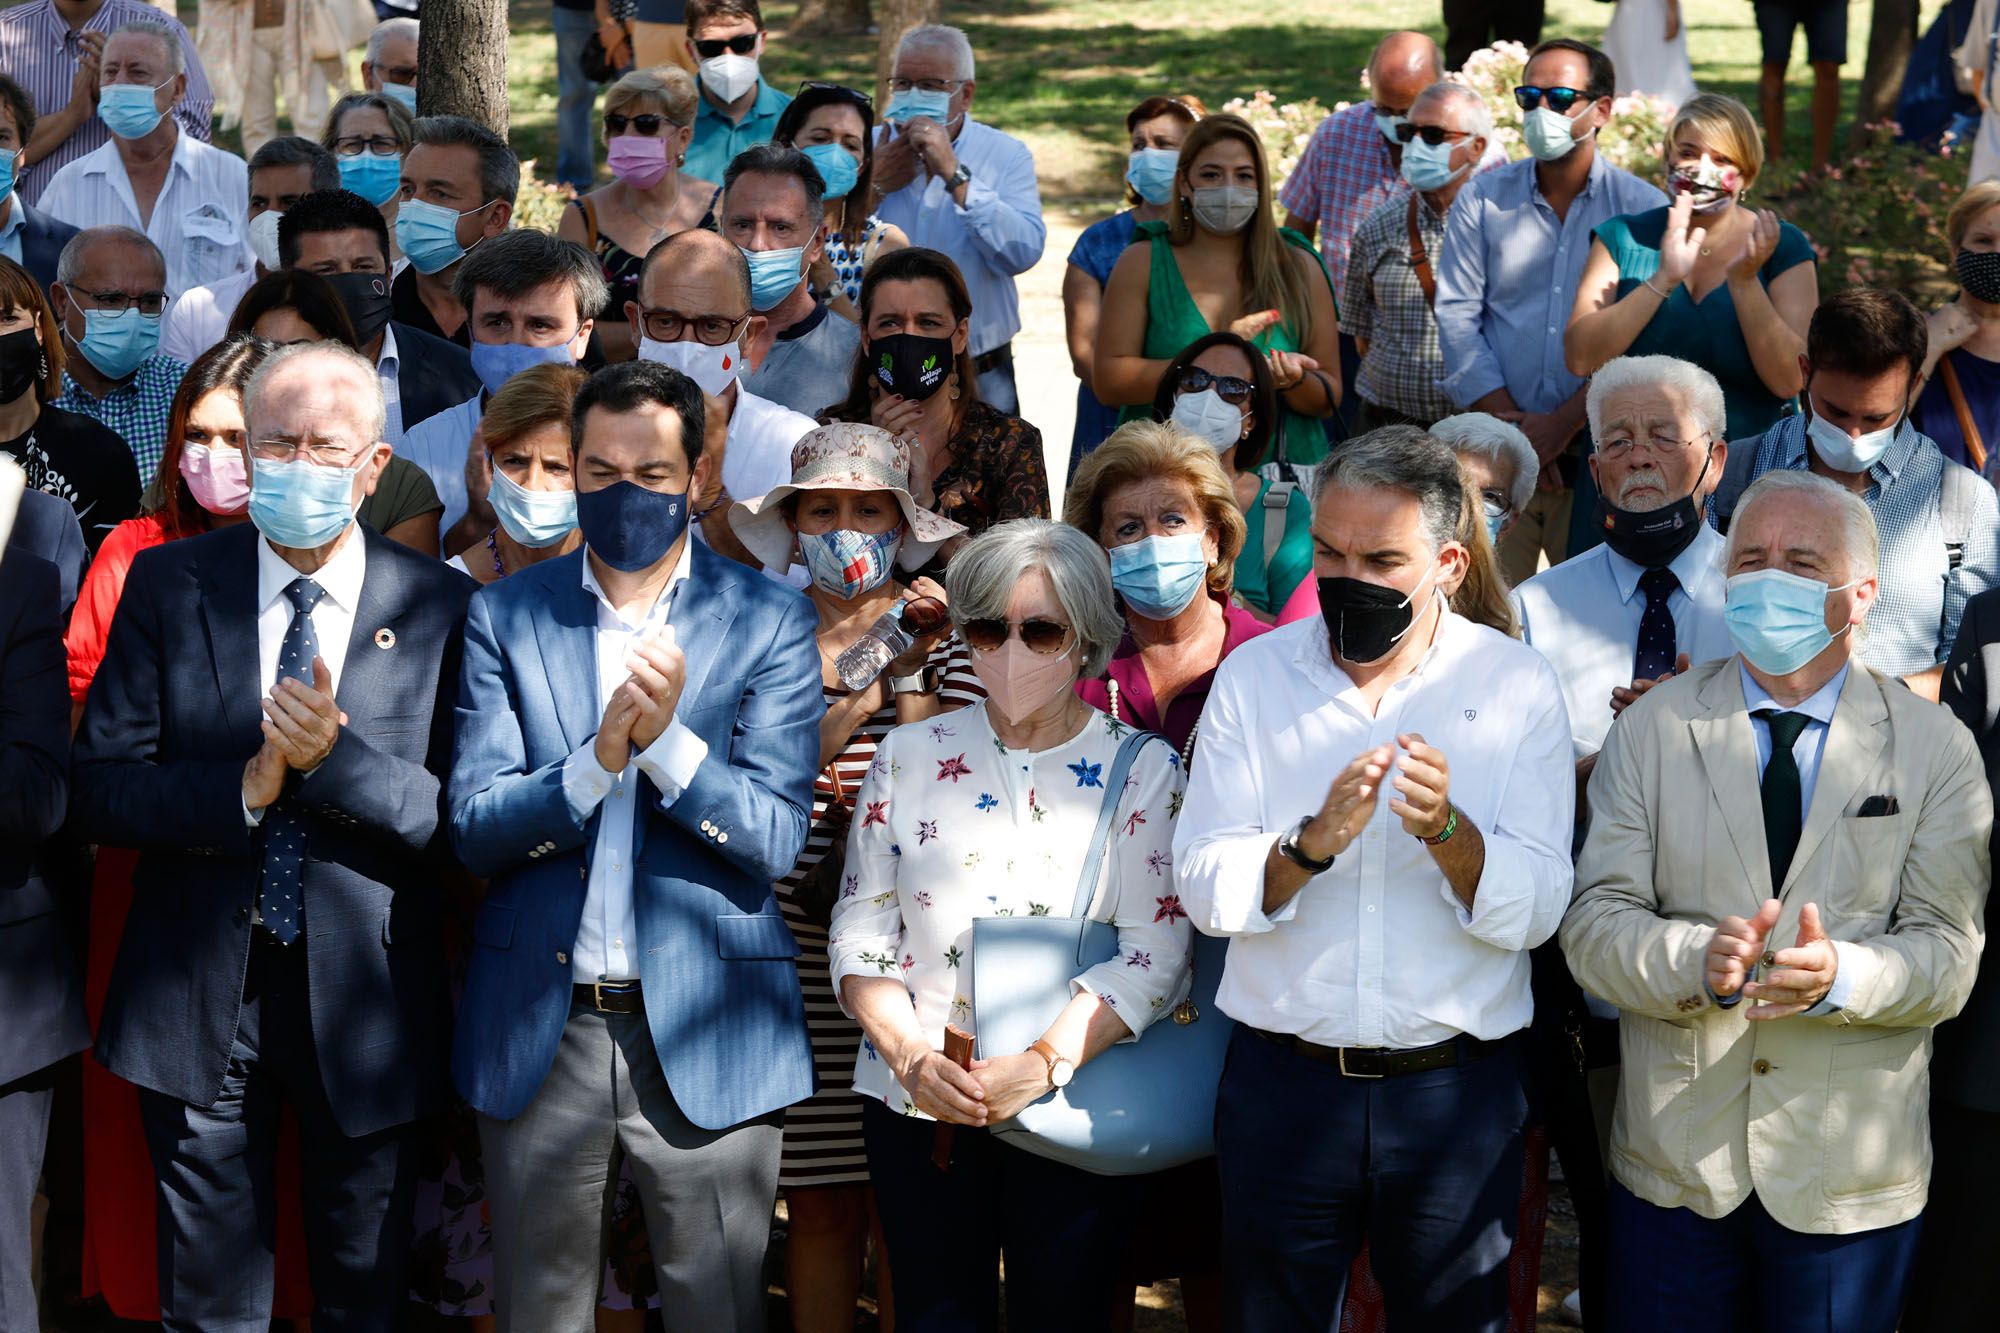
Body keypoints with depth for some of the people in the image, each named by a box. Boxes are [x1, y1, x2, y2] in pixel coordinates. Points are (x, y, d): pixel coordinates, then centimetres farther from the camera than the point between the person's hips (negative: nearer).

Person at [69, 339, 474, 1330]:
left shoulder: (441, 608, -4)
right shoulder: (166, 586, -1)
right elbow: (96, 791, -6)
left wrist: (334, 755, -25)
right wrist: (241, 792, -21)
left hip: (364, 1004, 0)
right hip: (197, 998, 1)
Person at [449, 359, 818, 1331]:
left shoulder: (768, 623, 1)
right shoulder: (504, 616, 5)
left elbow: (775, 840, -7)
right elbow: (475, 829, -4)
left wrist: (667, 740, -22)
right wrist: (598, 758, -20)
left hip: (708, 1037, -1)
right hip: (538, 1032, 2)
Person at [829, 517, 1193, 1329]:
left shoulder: (1143, 770, -1)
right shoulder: (909, 757, 6)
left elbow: (1155, 955, -8)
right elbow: (861, 932, 4)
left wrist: (1043, 1064, -19)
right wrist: (912, 1058, -12)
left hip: (1075, 1108, -1)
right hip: (919, 1108, 2)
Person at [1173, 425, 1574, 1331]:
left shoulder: (1517, 687, -3)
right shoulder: (1253, 676, 0)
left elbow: (1534, 910, -10)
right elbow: (1204, 890, -8)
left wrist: (1446, 831, -27)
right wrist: (1314, 841, -25)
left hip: (1460, 1090, -1)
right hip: (1282, 1079, 1)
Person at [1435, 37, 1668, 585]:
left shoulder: (1644, 209, 1)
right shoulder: (1481, 200, 7)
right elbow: (1458, 318, 2)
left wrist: (1563, 424, -13)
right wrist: (1513, 425, -8)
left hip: (1598, 453, -1)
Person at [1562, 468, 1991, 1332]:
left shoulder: (1935, 748, 0)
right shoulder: (1651, 730, 2)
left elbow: (1947, 953, -6)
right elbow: (1594, 921, -4)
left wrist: (1842, 974, -27)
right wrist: (1698, 960, -24)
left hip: (1853, 1179, 0)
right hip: (1673, 1163, 1)